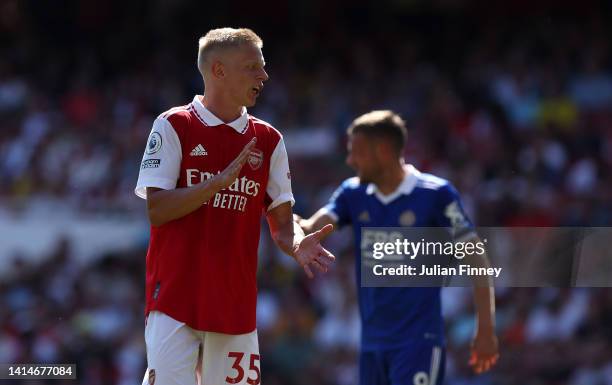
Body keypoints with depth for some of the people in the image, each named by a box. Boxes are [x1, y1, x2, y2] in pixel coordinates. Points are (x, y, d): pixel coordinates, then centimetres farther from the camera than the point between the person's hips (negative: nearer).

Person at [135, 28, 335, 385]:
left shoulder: (269, 140, 11)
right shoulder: (174, 126, -1)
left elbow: (281, 221, 10)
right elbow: (156, 209, -9)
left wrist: (298, 245, -13)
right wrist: (222, 180, -17)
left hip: (237, 301, 4)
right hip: (175, 299, -4)